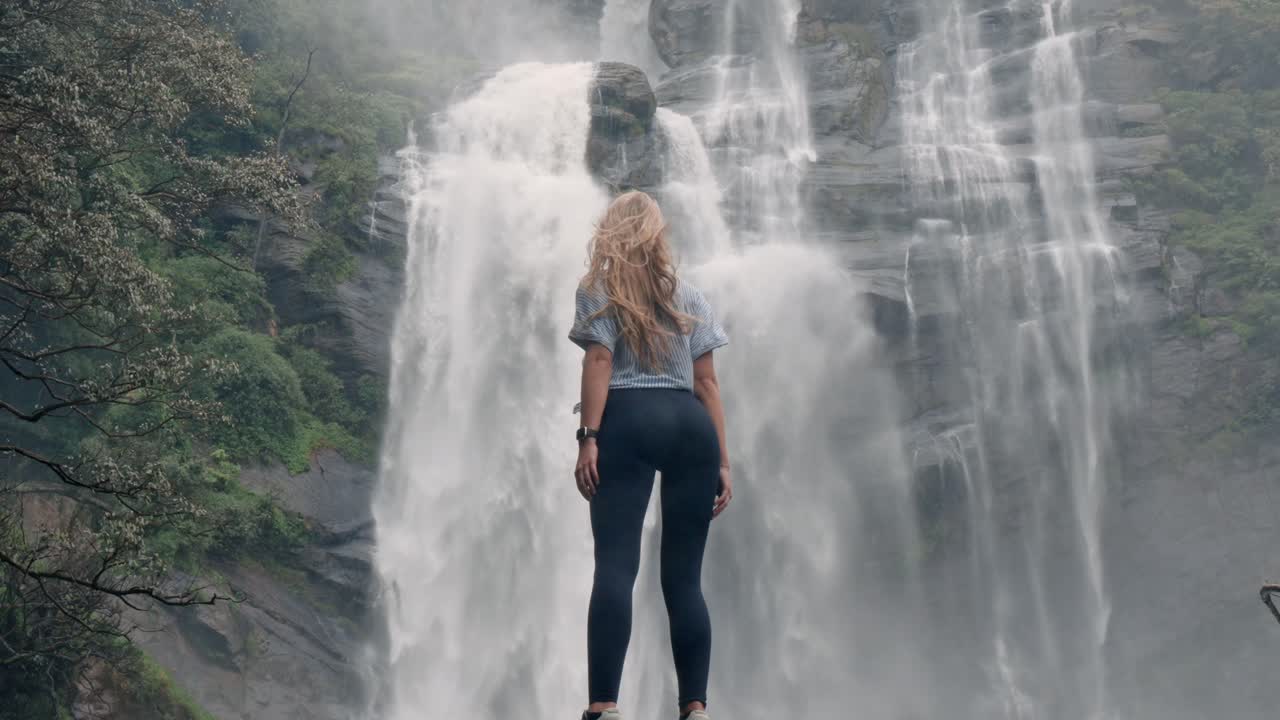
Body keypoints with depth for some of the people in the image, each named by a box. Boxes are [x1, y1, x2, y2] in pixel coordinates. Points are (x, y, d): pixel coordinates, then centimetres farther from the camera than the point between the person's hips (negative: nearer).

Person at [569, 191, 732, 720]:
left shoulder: (598, 288, 12)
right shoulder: (690, 297, 21)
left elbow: (599, 360, -3)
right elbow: (706, 382, 14)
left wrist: (588, 437, -9)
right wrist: (722, 461, 12)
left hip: (628, 422, -3)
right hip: (692, 426, 3)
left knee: (615, 565, -12)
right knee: (684, 576, 4)